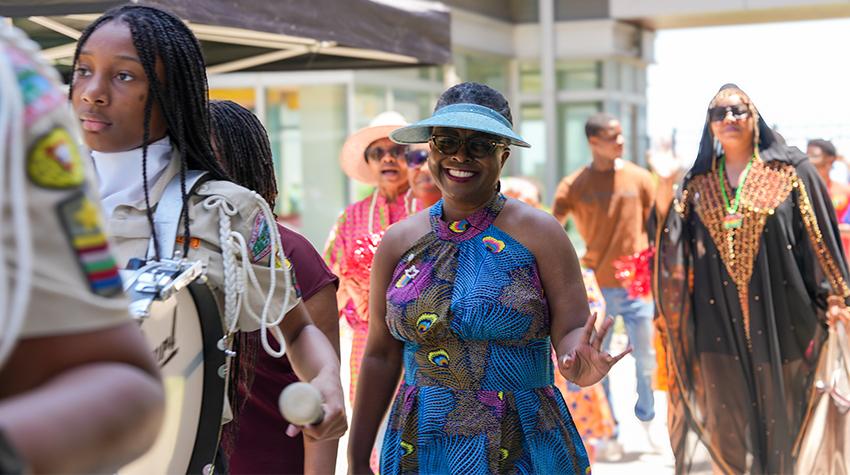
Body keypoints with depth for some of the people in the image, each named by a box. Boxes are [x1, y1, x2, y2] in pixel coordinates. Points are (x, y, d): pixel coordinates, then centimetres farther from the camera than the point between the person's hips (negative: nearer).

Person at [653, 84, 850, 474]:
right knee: (728, 415, 6)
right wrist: (664, 202, -10)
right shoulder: (699, 182, 10)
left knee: (779, 406, 5)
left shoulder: (790, 171, 1)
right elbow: (675, 243, 7)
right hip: (719, 316, 2)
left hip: (777, 313, -2)